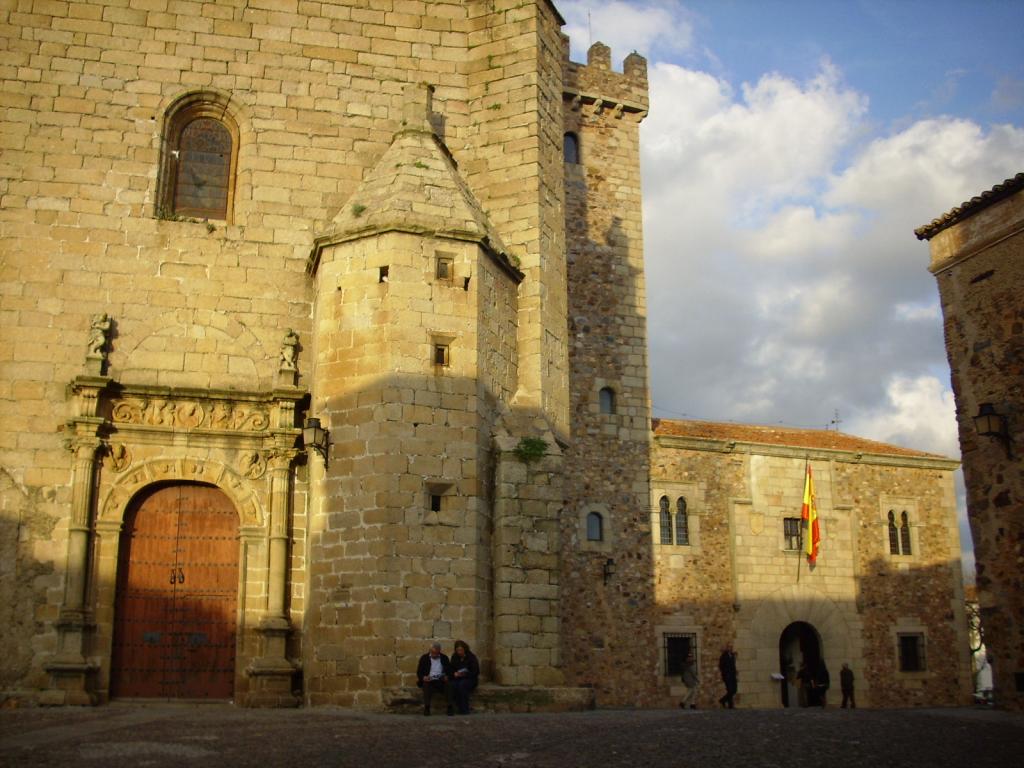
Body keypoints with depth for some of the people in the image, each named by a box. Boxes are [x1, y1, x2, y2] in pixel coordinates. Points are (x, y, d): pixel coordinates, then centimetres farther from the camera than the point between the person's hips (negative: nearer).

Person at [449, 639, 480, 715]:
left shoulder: (471, 657, -3)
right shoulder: (454, 657, 10)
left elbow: (476, 672, -7)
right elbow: (451, 669, 14)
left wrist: (465, 674, -21)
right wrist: (454, 673, -10)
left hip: (469, 679, -3)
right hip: (457, 679, 3)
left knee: (462, 685, -36)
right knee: (453, 685, -32)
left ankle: (465, 711, -31)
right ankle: (461, 710, -30)